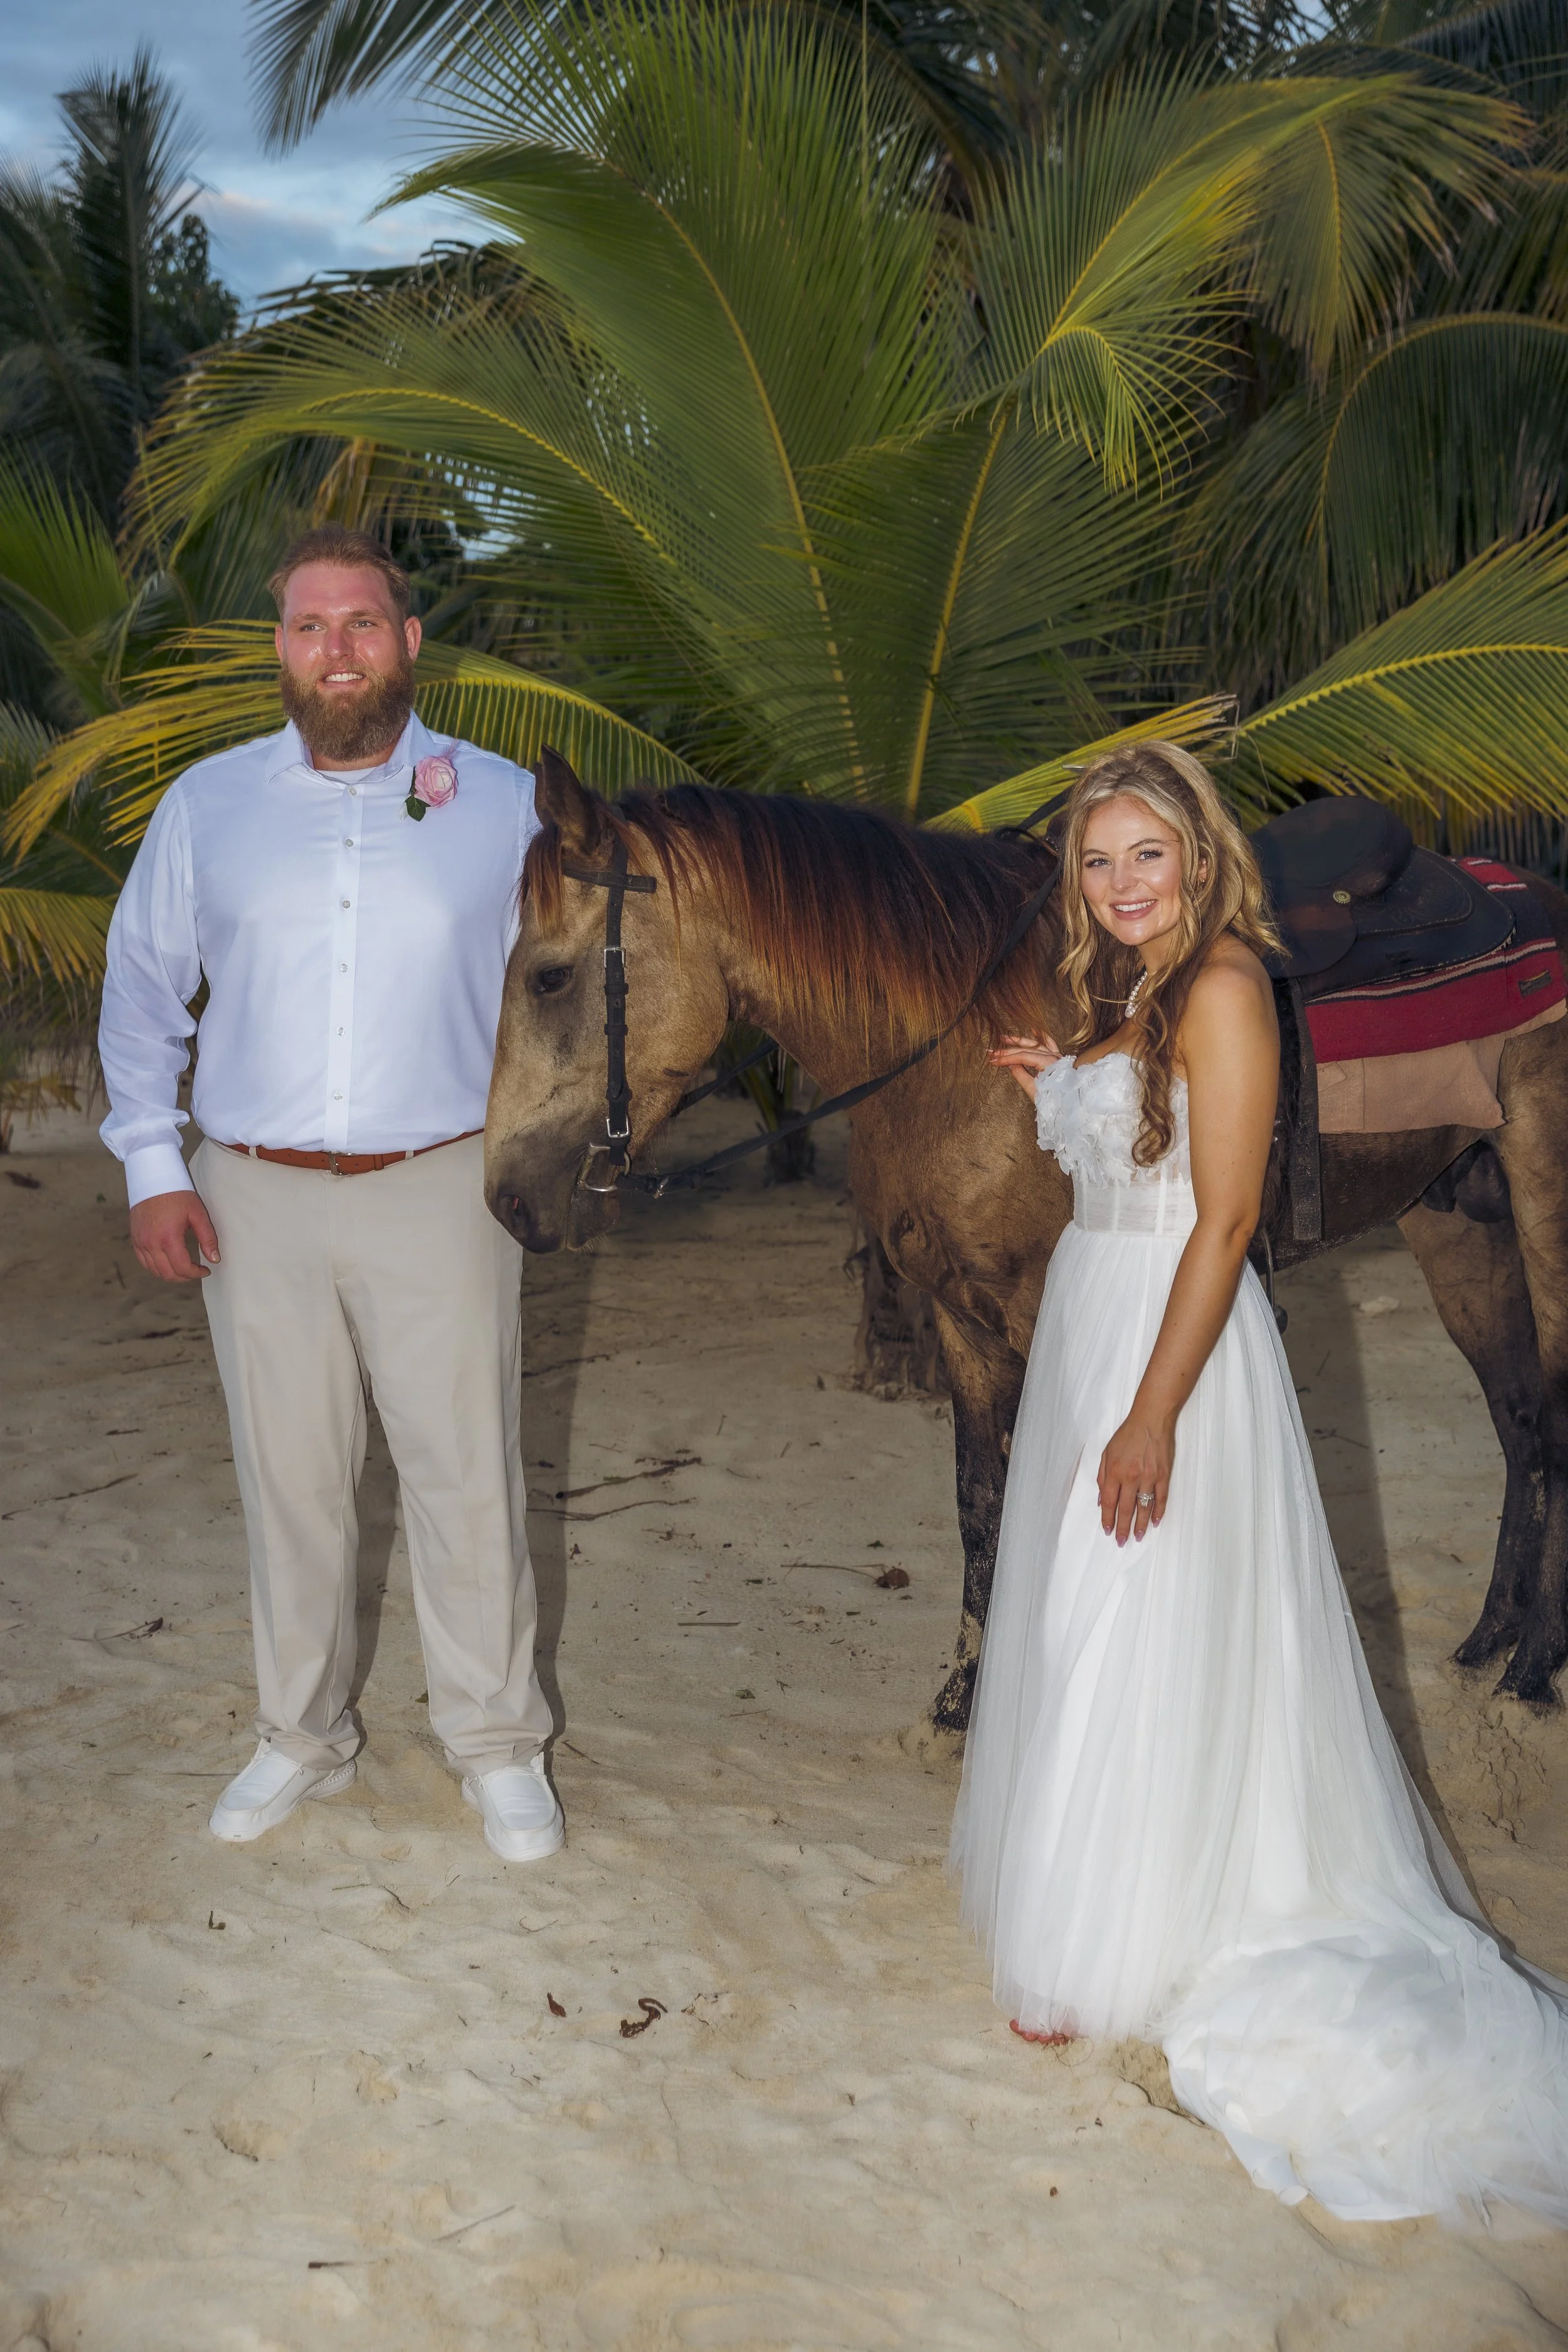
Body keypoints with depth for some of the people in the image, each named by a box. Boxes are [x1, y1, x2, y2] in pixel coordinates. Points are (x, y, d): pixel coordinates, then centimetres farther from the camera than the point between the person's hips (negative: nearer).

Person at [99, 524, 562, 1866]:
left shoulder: (502, 801, 2)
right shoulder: (207, 804, 6)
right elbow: (142, 991, 11)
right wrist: (152, 1167, 3)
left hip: (440, 1192, -1)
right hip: (255, 1204, 2)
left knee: (468, 1478, 4)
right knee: (289, 1479, 12)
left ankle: (498, 1744, 22)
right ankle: (302, 1739, 30)